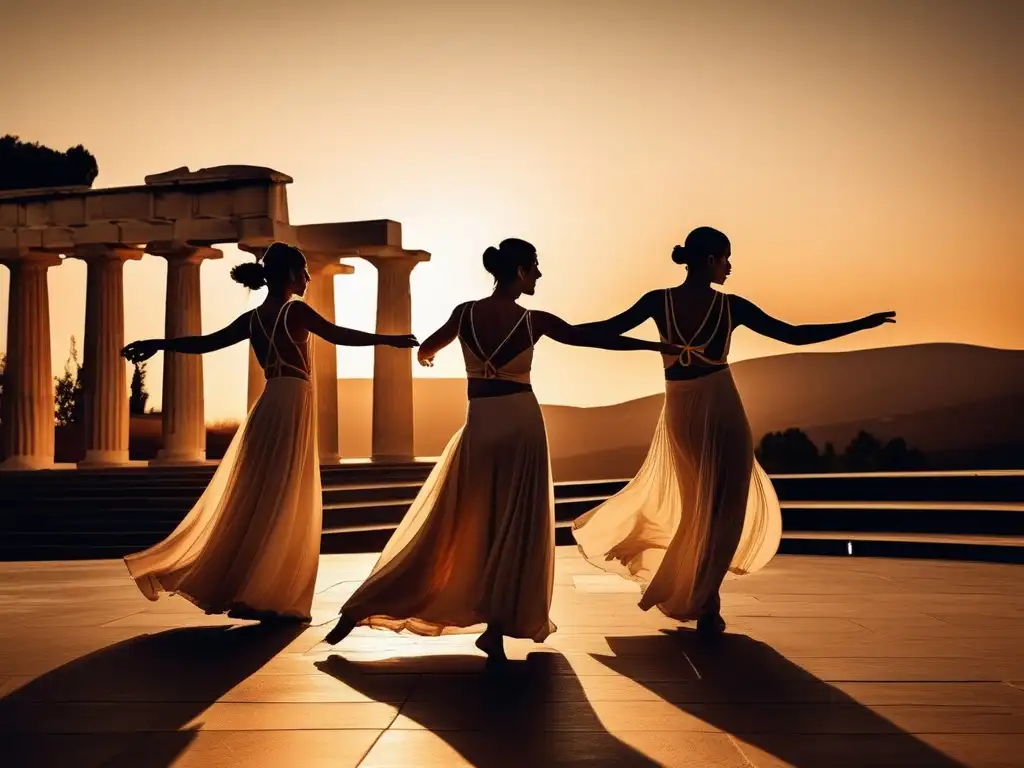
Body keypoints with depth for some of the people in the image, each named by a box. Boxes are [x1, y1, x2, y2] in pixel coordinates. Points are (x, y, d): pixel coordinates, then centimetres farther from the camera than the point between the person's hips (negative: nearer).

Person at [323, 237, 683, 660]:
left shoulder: (465, 313, 0)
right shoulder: (534, 321, -7)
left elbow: (426, 351, 15)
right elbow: (596, 338, -1)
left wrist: (425, 355, 40)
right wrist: (659, 345, 8)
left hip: (478, 427, 3)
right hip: (521, 425, -3)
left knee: (444, 525, 9)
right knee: (517, 529, 6)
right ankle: (497, 629, 2)